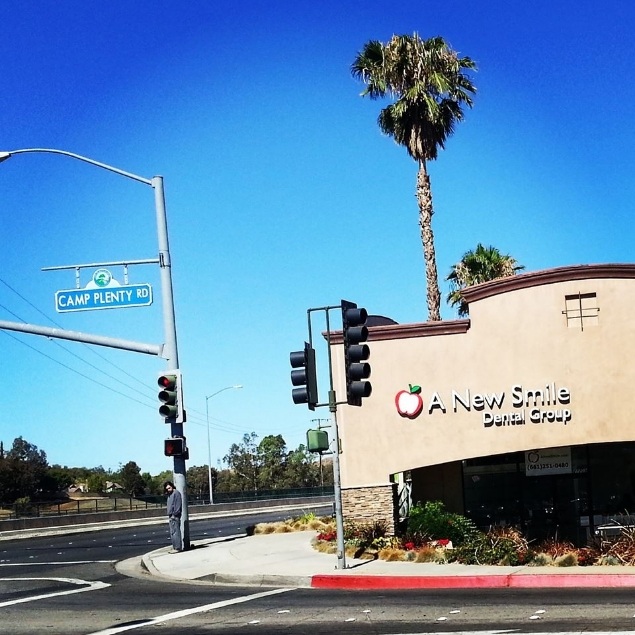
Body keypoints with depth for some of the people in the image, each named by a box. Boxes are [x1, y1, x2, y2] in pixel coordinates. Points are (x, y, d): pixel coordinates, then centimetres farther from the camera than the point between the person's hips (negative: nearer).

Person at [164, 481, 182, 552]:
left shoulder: (176, 493, -8)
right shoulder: (170, 495, 21)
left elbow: (177, 505, -15)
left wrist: (174, 514, -19)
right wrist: (169, 515, 17)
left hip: (175, 516, -10)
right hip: (171, 516, 10)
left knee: (175, 532, -11)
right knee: (172, 533, 11)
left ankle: (177, 548, -11)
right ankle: (175, 547, 15)